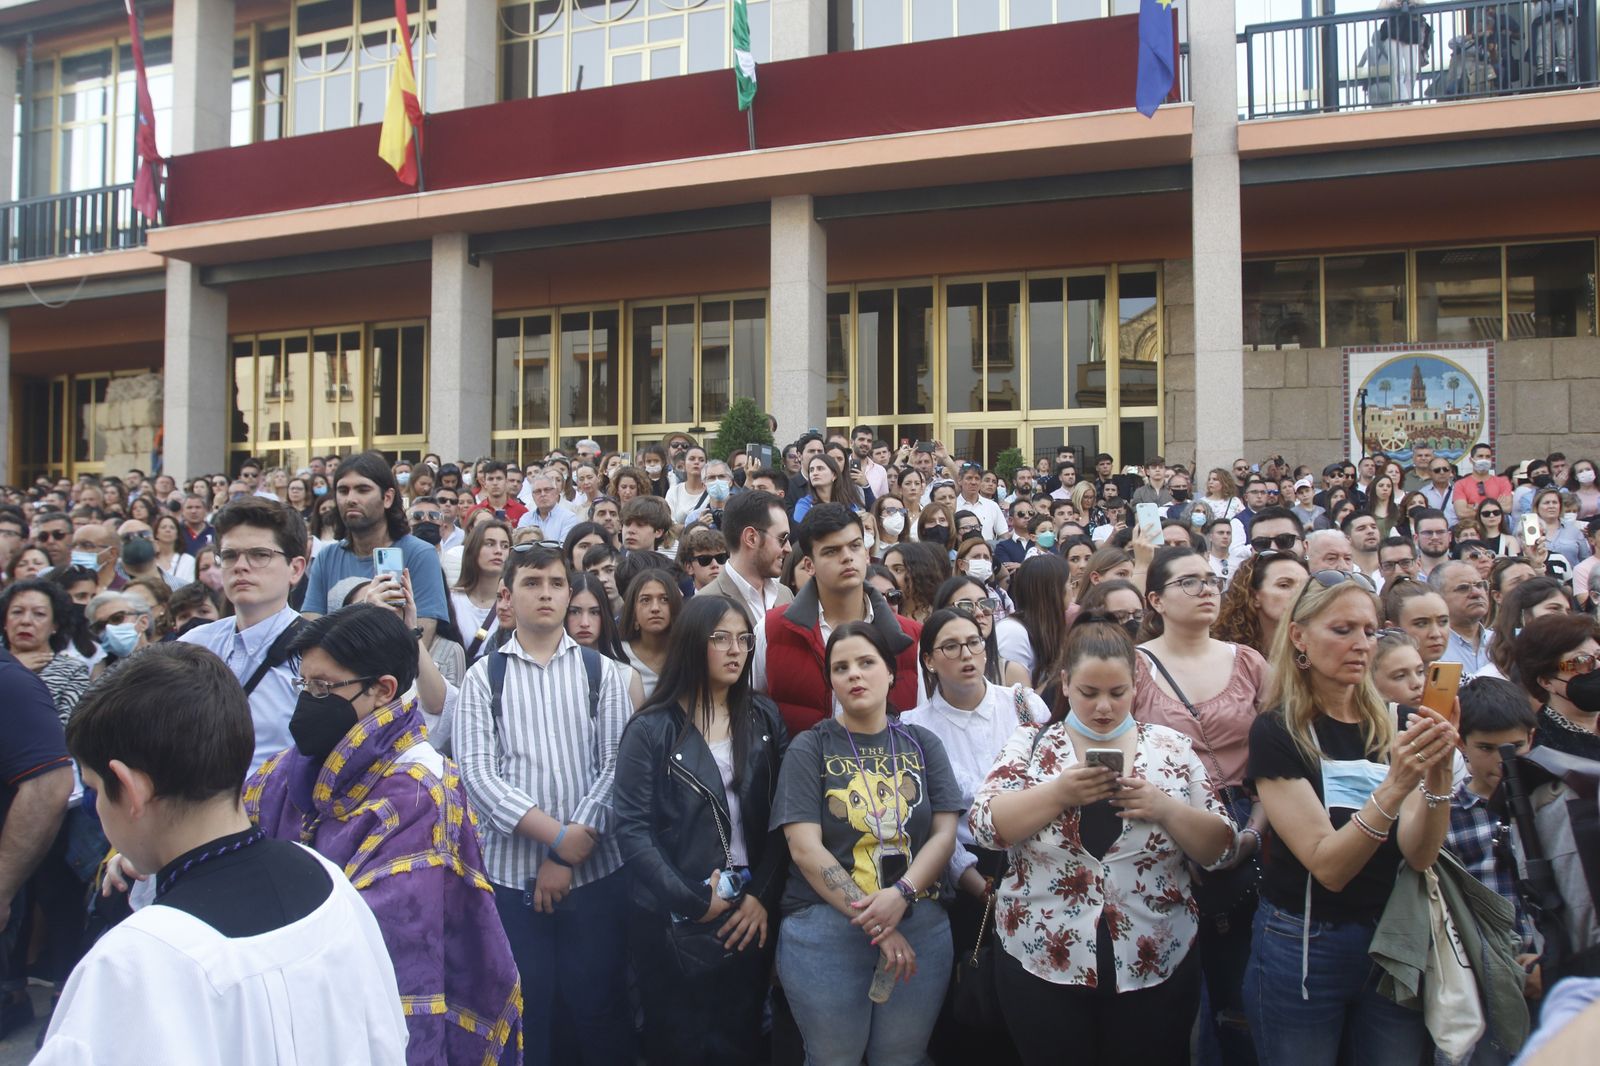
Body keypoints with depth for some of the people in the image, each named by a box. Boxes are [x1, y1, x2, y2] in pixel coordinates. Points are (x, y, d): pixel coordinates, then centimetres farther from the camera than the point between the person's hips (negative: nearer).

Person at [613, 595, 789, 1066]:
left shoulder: (764, 719, 3)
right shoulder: (650, 729, -7)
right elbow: (632, 829, -12)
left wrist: (763, 895, -9)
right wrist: (693, 900, -15)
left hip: (750, 916, 3)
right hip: (671, 920, -2)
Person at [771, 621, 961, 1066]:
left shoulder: (922, 744, 7)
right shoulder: (809, 749, -2)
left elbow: (944, 833, 2)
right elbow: (805, 847, -10)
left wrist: (901, 896, -16)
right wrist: (875, 925, -16)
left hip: (919, 925, 3)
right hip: (825, 928, -2)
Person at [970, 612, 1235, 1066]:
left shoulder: (1171, 747, 2)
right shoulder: (1030, 742, 0)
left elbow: (1220, 849, 1)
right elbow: (986, 826, -11)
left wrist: (1165, 809, -17)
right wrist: (1059, 793, -24)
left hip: (1156, 969, 1)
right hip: (1042, 966, -1)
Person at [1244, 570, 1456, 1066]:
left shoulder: (1397, 727, 2)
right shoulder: (1277, 733, -11)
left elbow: (1419, 855, -9)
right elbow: (1328, 866, -20)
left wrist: (1438, 774, -25)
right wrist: (1395, 785, -32)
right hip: (1302, 946, -4)